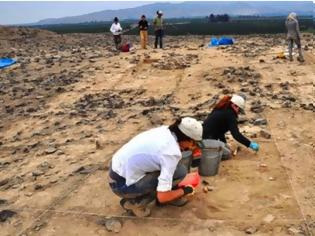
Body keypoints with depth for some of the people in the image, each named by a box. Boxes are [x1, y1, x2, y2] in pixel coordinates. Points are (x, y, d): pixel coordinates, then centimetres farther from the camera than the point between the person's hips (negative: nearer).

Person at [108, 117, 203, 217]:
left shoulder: (164, 130, -2)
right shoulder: (172, 153, -24)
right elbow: (162, 197, -22)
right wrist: (183, 191, -4)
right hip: (122, 184, -8)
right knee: (180, 171, -12)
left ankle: (170, 194, 18)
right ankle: (135, 202, -2)